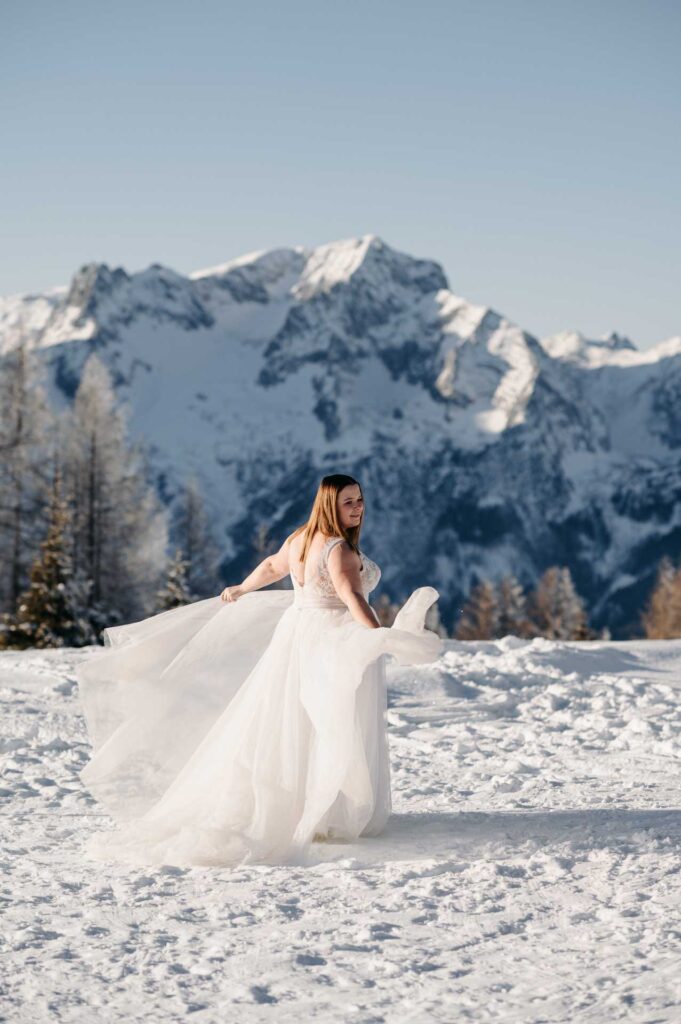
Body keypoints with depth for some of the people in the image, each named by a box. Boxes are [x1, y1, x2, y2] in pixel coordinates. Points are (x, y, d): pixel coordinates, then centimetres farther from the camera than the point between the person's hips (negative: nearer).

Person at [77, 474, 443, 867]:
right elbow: (353, 598, -33)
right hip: (336, 644, -8)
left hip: (295, 633, 8)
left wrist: (240, 590, 42)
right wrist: (382, 638, -45)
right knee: (337, 735, -1)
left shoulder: (300, 539, 8)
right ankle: (333, 817, 1)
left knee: (286, 729, 12)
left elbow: (271, 566, 25)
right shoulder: (340, 550, -18)